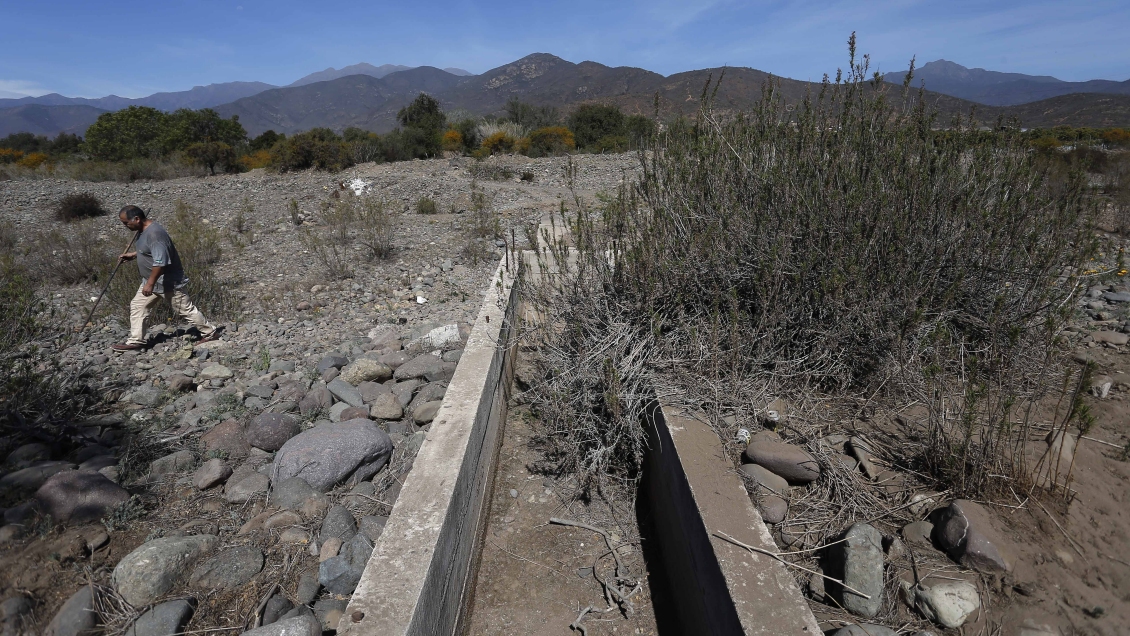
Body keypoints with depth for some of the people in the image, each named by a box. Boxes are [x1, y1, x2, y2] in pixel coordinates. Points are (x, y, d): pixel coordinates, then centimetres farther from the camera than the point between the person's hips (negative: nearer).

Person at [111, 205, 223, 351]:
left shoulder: (154, 233, -26)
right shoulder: (143, 230, 7)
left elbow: (160, 261, -30)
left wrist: (150, 283, -26)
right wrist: (132, 255, 14)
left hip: (167, 282, -10)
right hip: (151, 280, 10)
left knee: (185, 309, 0)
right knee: (137, 306, 9)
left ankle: (209, 333, 13)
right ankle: (135, 341, 16)